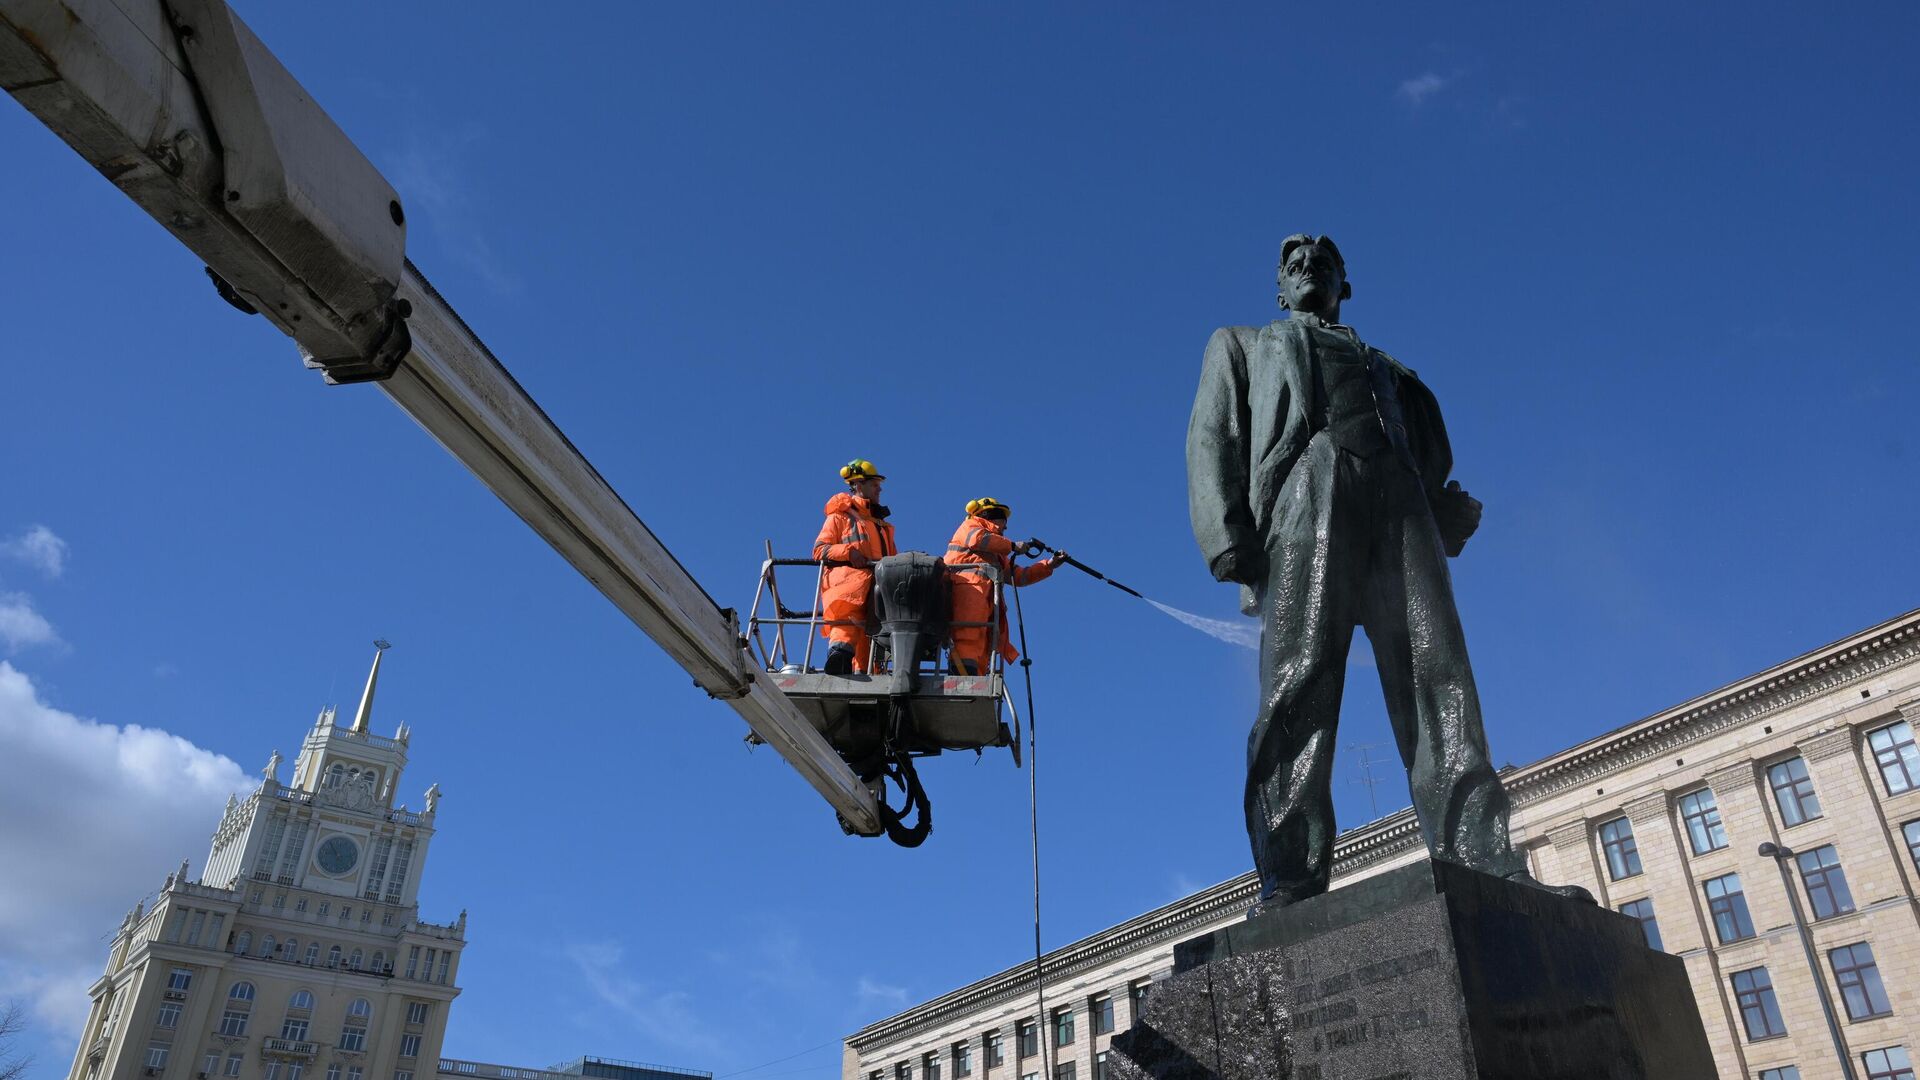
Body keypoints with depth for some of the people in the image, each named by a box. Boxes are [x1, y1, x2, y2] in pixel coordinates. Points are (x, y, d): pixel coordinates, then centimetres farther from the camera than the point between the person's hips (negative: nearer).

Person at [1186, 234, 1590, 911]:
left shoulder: (1387, 368, 40)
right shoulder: (1241, 345, 33)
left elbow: (1432, 458, 24)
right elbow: (1213, 442, 14)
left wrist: (1453, 515, -1)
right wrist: (1227, 538, -5)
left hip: (1399, 499, 3)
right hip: (1306, 484, -3)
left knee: (1438, 676, -15)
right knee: (1299, 679, -20)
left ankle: (1484, 869, -24)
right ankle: (1290, 887, -28)